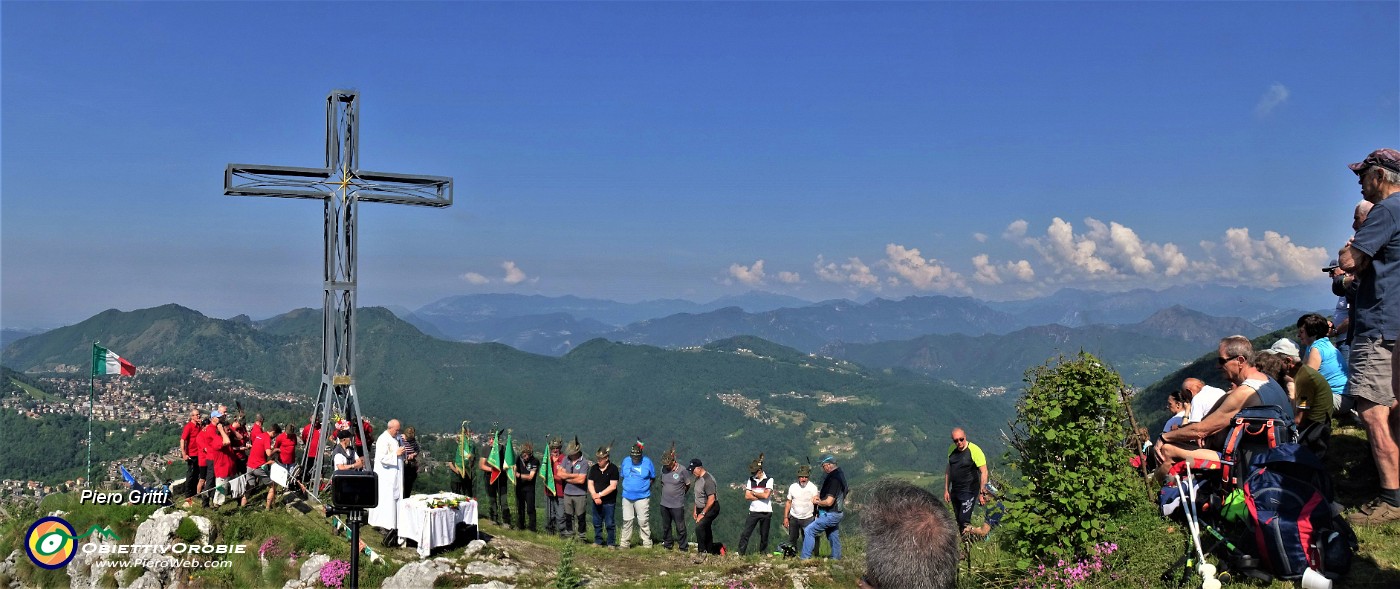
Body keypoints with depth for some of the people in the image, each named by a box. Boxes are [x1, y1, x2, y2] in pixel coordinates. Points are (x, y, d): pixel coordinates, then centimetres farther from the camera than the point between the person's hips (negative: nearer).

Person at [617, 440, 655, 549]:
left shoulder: (647, 462, -5)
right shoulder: (626, 461, 3)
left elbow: (652, 478, 6)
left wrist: (645, 486, -4)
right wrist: (627, 486, 4)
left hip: (642, 497, -3)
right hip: (627, 496, 3)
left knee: (643, 521, -2)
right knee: (626, 520, 7)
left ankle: (647, 544, 8)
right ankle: (625, 543, 17)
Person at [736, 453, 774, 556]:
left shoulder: (769, 480, -4)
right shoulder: (750, 480, 7)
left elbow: (766, 495, -16)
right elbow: (747, 496, -1)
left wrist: (753, 493, -4)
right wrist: (760, 496, -9)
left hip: (766, 512, -2)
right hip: (753, 511, 3)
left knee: (764, 535, 7)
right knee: (745, 534, -6)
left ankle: (763, 554, 20)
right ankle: (741, 554, -4)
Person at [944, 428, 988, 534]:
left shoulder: (974, 450, -15)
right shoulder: (951, 449, 5)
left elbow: (984, 472, -15)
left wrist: (982, 493, -17)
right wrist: (946, 490, 14)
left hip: (969, 492, -6)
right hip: (955, 491, 6)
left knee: (964, 521, -12)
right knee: (958, 521, 11)